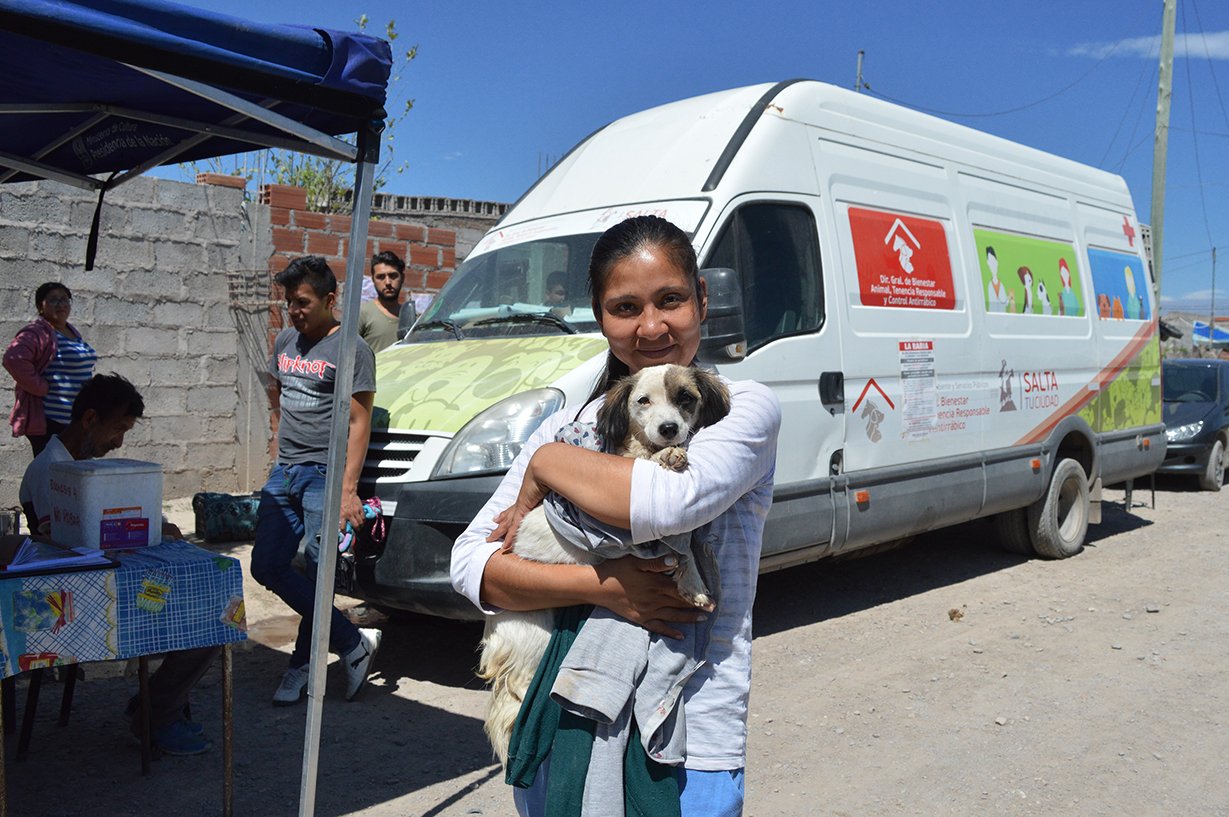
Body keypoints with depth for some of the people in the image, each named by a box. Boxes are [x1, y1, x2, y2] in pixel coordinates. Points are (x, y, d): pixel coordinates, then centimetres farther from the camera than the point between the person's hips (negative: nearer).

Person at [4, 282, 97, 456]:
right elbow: (14, 359, -31)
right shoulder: (36, 333, -13)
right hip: (48, 421, -9)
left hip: (77, 420, 9)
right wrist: (41, 387, -23)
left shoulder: (72, 331, 14)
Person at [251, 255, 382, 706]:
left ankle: (302, 666, 11)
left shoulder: (352, 349, -8)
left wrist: (348, 488, -18)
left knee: (317, 573, -6)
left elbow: (359, 423, -12)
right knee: (267, 566, 3)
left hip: (325, 474, -8)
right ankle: (354, 643, 10)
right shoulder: (285, 342, 13)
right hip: (284, 471, 8)